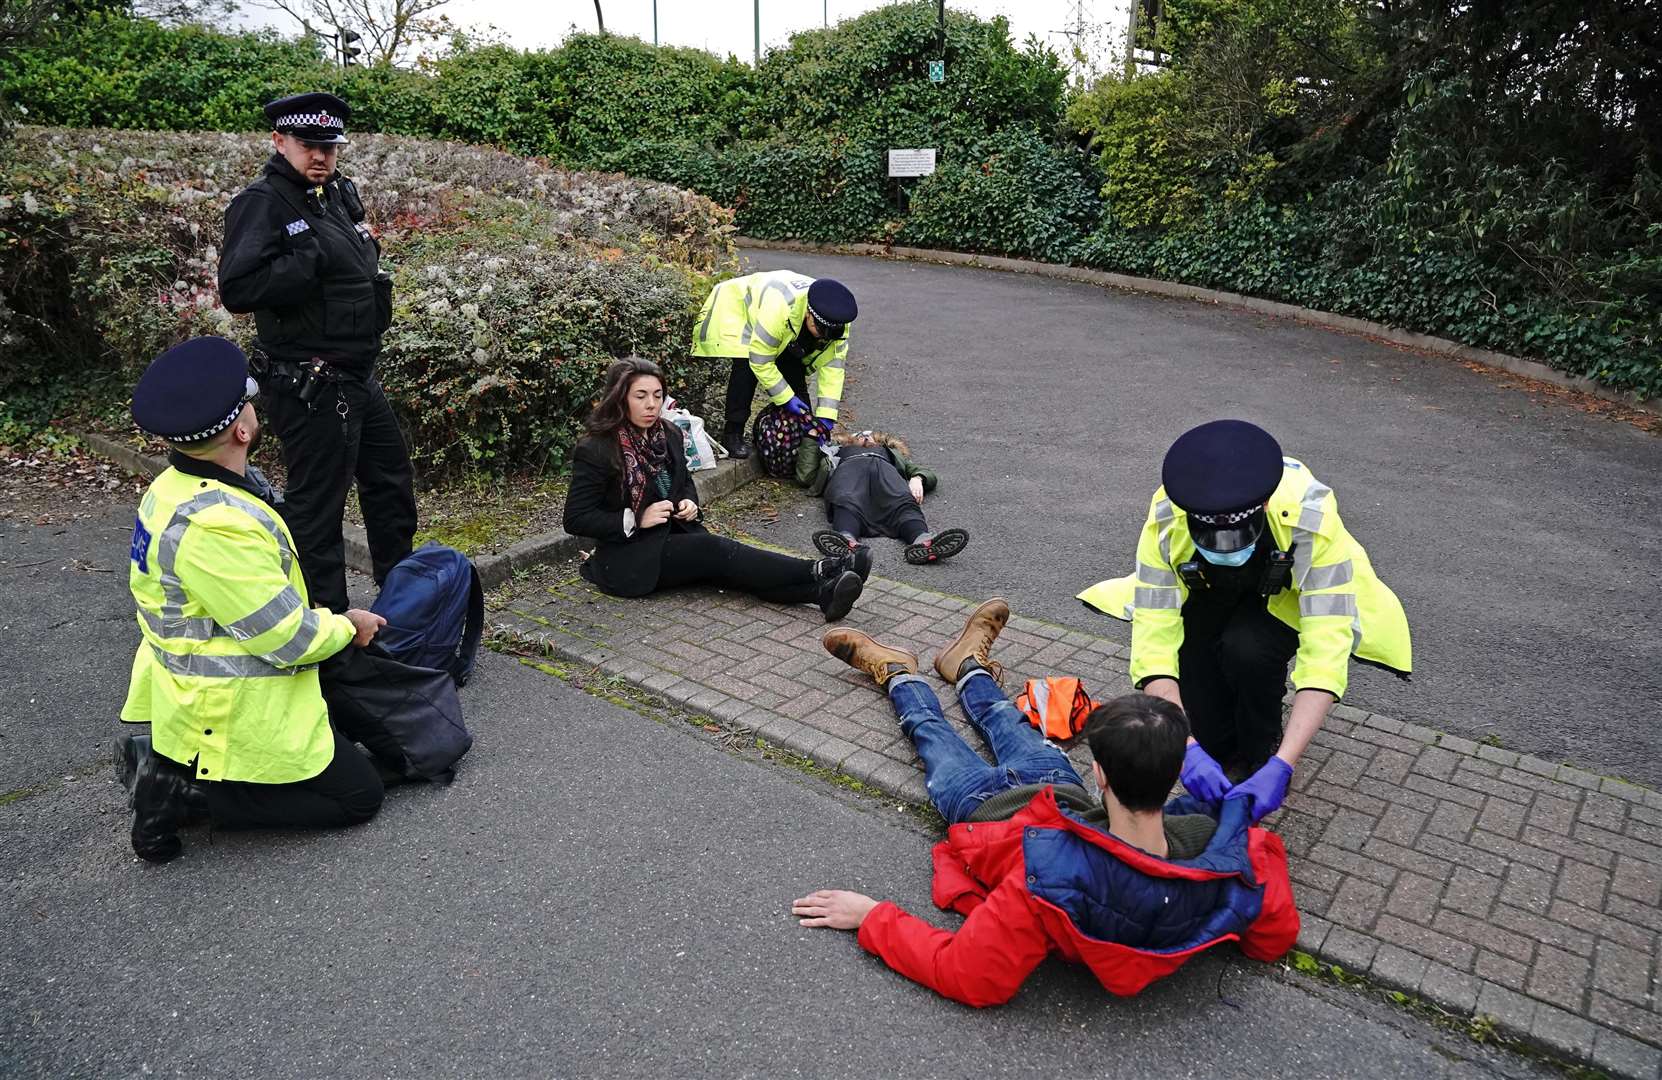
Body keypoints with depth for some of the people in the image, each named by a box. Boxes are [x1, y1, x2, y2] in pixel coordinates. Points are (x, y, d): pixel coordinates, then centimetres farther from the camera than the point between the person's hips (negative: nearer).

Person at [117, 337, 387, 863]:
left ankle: (160, 759, 14)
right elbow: (289, 639, -24)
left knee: (341, 736, 27)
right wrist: (347, 625, -6)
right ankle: (181, 792, -2)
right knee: (359, 794, 3)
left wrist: (325, 620, 6)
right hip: (235, 716, -10)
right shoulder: (215, 525, -31)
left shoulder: (174, 487, 1)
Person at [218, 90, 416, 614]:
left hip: (359, 376, 10)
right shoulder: (263, 203, -15)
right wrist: (315, 257, -25)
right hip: (310, 388, -10)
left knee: (392, 481, 21)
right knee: (317, 506, -1)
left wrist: (365, 241, 5)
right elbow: (237, 289, -27)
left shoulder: (339, 193, 11)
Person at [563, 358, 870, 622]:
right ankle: (819, 572, -32)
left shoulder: (669, 435, 5)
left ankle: (821, 591, -43)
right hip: (631, 560, -6)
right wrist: (637, 519, -21)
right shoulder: (595, 452, -14)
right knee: (714, 549, -26)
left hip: (675, 537, 6)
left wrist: (689, 503, -2)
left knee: (718, 565, -23)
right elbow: (575, 520, -13)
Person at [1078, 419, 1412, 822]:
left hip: (1289, 598, -1)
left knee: (1247, 647, -34)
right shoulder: (1166, 521, -35)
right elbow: (1153, 641, -35)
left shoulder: (1312, 519, -39)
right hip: (1207, 593, 2)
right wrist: (1186, 747, -46)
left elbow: (1326, 652, -41)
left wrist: (1281, 766, -49)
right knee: (1210, 740, -10)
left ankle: (1261, 756, -6)